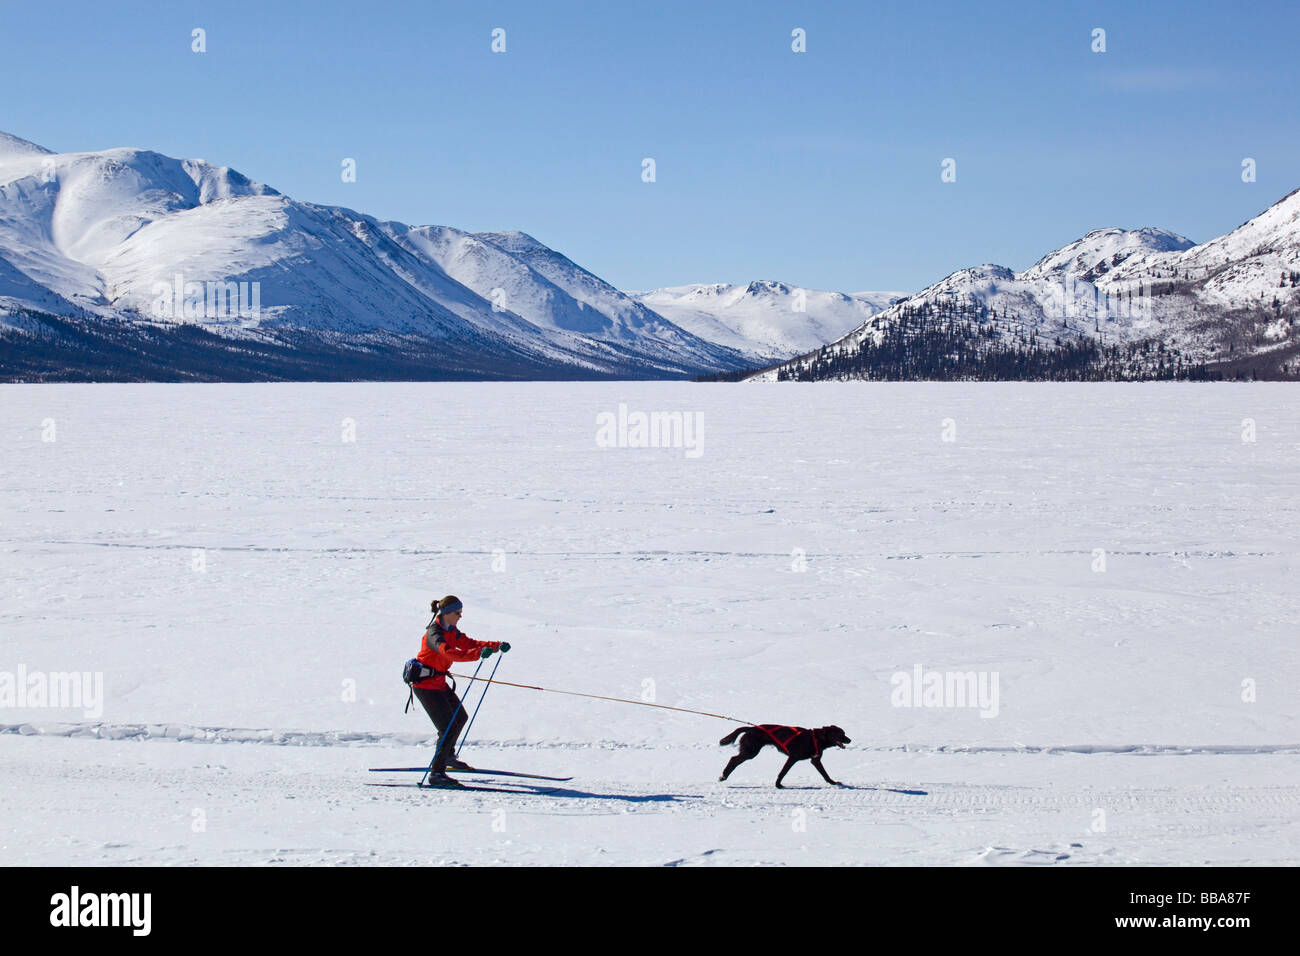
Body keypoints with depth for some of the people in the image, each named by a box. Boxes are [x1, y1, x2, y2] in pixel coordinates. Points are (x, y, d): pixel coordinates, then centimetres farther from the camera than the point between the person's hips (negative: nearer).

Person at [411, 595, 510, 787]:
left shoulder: (452, 631, 7)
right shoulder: (434, 633, -23)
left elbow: (469, 644, 7)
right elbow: (448, 652, -39)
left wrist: (497, 646, -7)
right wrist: (479, 653, -49)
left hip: (439, 683, 10)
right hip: (425, 685, -10)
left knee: (461, 717, 24)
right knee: (449, 727, -15)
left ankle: (447, 755, 45)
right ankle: (436, 773, -13)